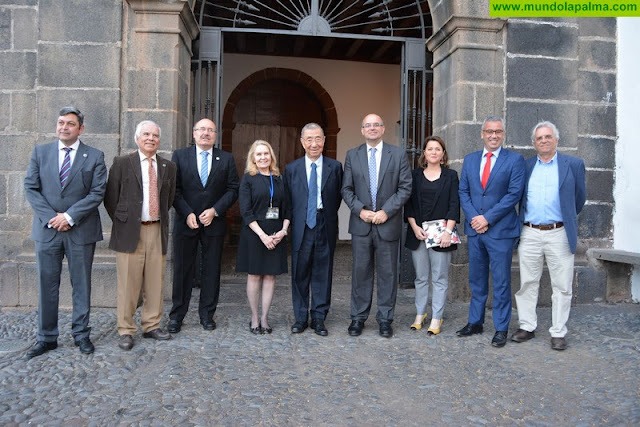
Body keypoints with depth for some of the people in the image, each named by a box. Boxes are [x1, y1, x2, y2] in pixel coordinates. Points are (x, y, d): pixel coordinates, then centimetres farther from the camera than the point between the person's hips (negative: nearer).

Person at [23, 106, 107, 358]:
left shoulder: (94, 157, 2)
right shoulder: (40, 152, 8)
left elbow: (97, 193, -6)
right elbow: (31, 188, 3)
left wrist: (69, 216, -14)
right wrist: (51, 217, -10)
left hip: (81, 231, -2)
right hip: (47, 229, 2)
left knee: (81, 285, 7)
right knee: (47, 285, 8)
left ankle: (81, 334, 19)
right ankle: (46, 337, 19)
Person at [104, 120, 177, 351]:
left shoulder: (168, 167, 11)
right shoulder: (122, 163, 1)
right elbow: (111, 198, 2)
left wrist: (160, 219, 11)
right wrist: (122, 221, 1)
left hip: (157, 231, 4)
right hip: (130, 231, -3)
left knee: (155, 281, 9)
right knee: (128, 283, 1)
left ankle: (151, 325, 22)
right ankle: (125, 331, 12)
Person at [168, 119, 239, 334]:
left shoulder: (226, 159, 5)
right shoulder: (179, 156, 4)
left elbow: (232, 189, 1)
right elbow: (174, 189, -1)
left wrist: (214, 211, -10)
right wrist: (187, 214, -12)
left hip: (214, 223, 1)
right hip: (185, 222, -1)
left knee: (211, 270, 7)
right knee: (182, 270, 6)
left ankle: (207, 314, 20)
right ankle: (176, 316, 17)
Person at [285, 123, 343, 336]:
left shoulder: (335, 167, 2)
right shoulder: (291, 169, 4)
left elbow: (338, 196, 8)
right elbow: (287, 200, 8)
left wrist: (328, 215, 4)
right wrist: (293, 221, 3)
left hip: (325, 227, 0)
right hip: (301, 228, 1)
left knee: (323, 274, 7)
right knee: (299, 274, 7)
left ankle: (318, 318, 19)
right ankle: (300, 318, 21)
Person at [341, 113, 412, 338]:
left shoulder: (398, 154, 2)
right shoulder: (352, 155, 7)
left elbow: (405, 188, -2)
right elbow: (347, 189, 6)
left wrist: (386, 211, -12)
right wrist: (360, 210, -9)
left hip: (388, 224, -1)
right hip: (361, 223, 1)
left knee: (387, 273, 6)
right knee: (361, 271, 7)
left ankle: (385, 319, 17)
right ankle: (358, 318, 17)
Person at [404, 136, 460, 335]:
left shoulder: (450, 175, 4)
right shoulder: (415, 175, 8)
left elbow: (454, 205, -3)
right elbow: (409, 203, 5)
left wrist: (448, 231, -13)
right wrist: (415, 227, -7)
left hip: (440, 234, -2)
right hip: (418, 233, 2)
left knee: (440, 278, 2)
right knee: (421, 277, 9)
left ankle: (436, 319, 10)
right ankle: (420, 314, 20)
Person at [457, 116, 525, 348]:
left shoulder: (514, 159, -2)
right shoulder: (470, 159, 11)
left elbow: (514, 193, -10)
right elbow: (463, 191, 8)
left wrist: (487, 218, -14)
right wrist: (473, 218, -7)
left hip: (501, 230, -4)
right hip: (474, 229, 4)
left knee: (501, 282, 3)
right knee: (476, 280, 13)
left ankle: (501, 329, 14)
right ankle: (475, 322, 25)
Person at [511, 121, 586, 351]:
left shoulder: (573, 164, 3)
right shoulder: (525, 166, 9)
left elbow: (580, 197, 10)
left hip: (559, 234, -2)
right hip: (530, 234, 2)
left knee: (562, 287, 3)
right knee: (527, 284, 8)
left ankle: (558, 333, 15)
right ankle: (527, 327, 20)